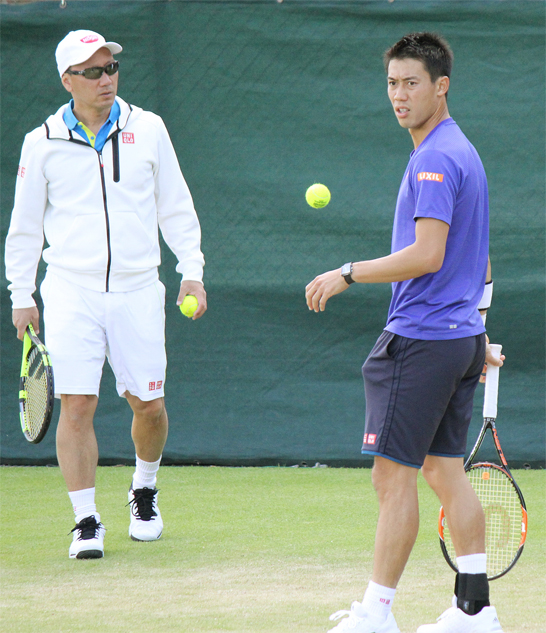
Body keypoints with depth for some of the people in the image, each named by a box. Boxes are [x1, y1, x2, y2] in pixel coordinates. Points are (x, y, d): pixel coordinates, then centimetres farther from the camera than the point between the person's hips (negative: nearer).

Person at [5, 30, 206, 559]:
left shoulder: (147, 129, 6)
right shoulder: (43, 143, 3)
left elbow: (175, 207, 13)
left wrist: (191, 271, 5)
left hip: (137, 290, 1)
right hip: (71, 291, -1)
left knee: (148, 405, 2)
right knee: (76, 406, -10)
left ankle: (144, 491, 31)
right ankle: (86, 524, -4)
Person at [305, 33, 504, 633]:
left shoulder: (435, 159, -15)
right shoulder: (463, 151, 17)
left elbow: (427, 255, -24)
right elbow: (477, 261, 24)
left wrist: (348, 274, -17)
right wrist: (477, 337, 28)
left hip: (420, 340, -10)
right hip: (461, 336, 10)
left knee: (393, 474, -6)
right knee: (445, 472, 11)